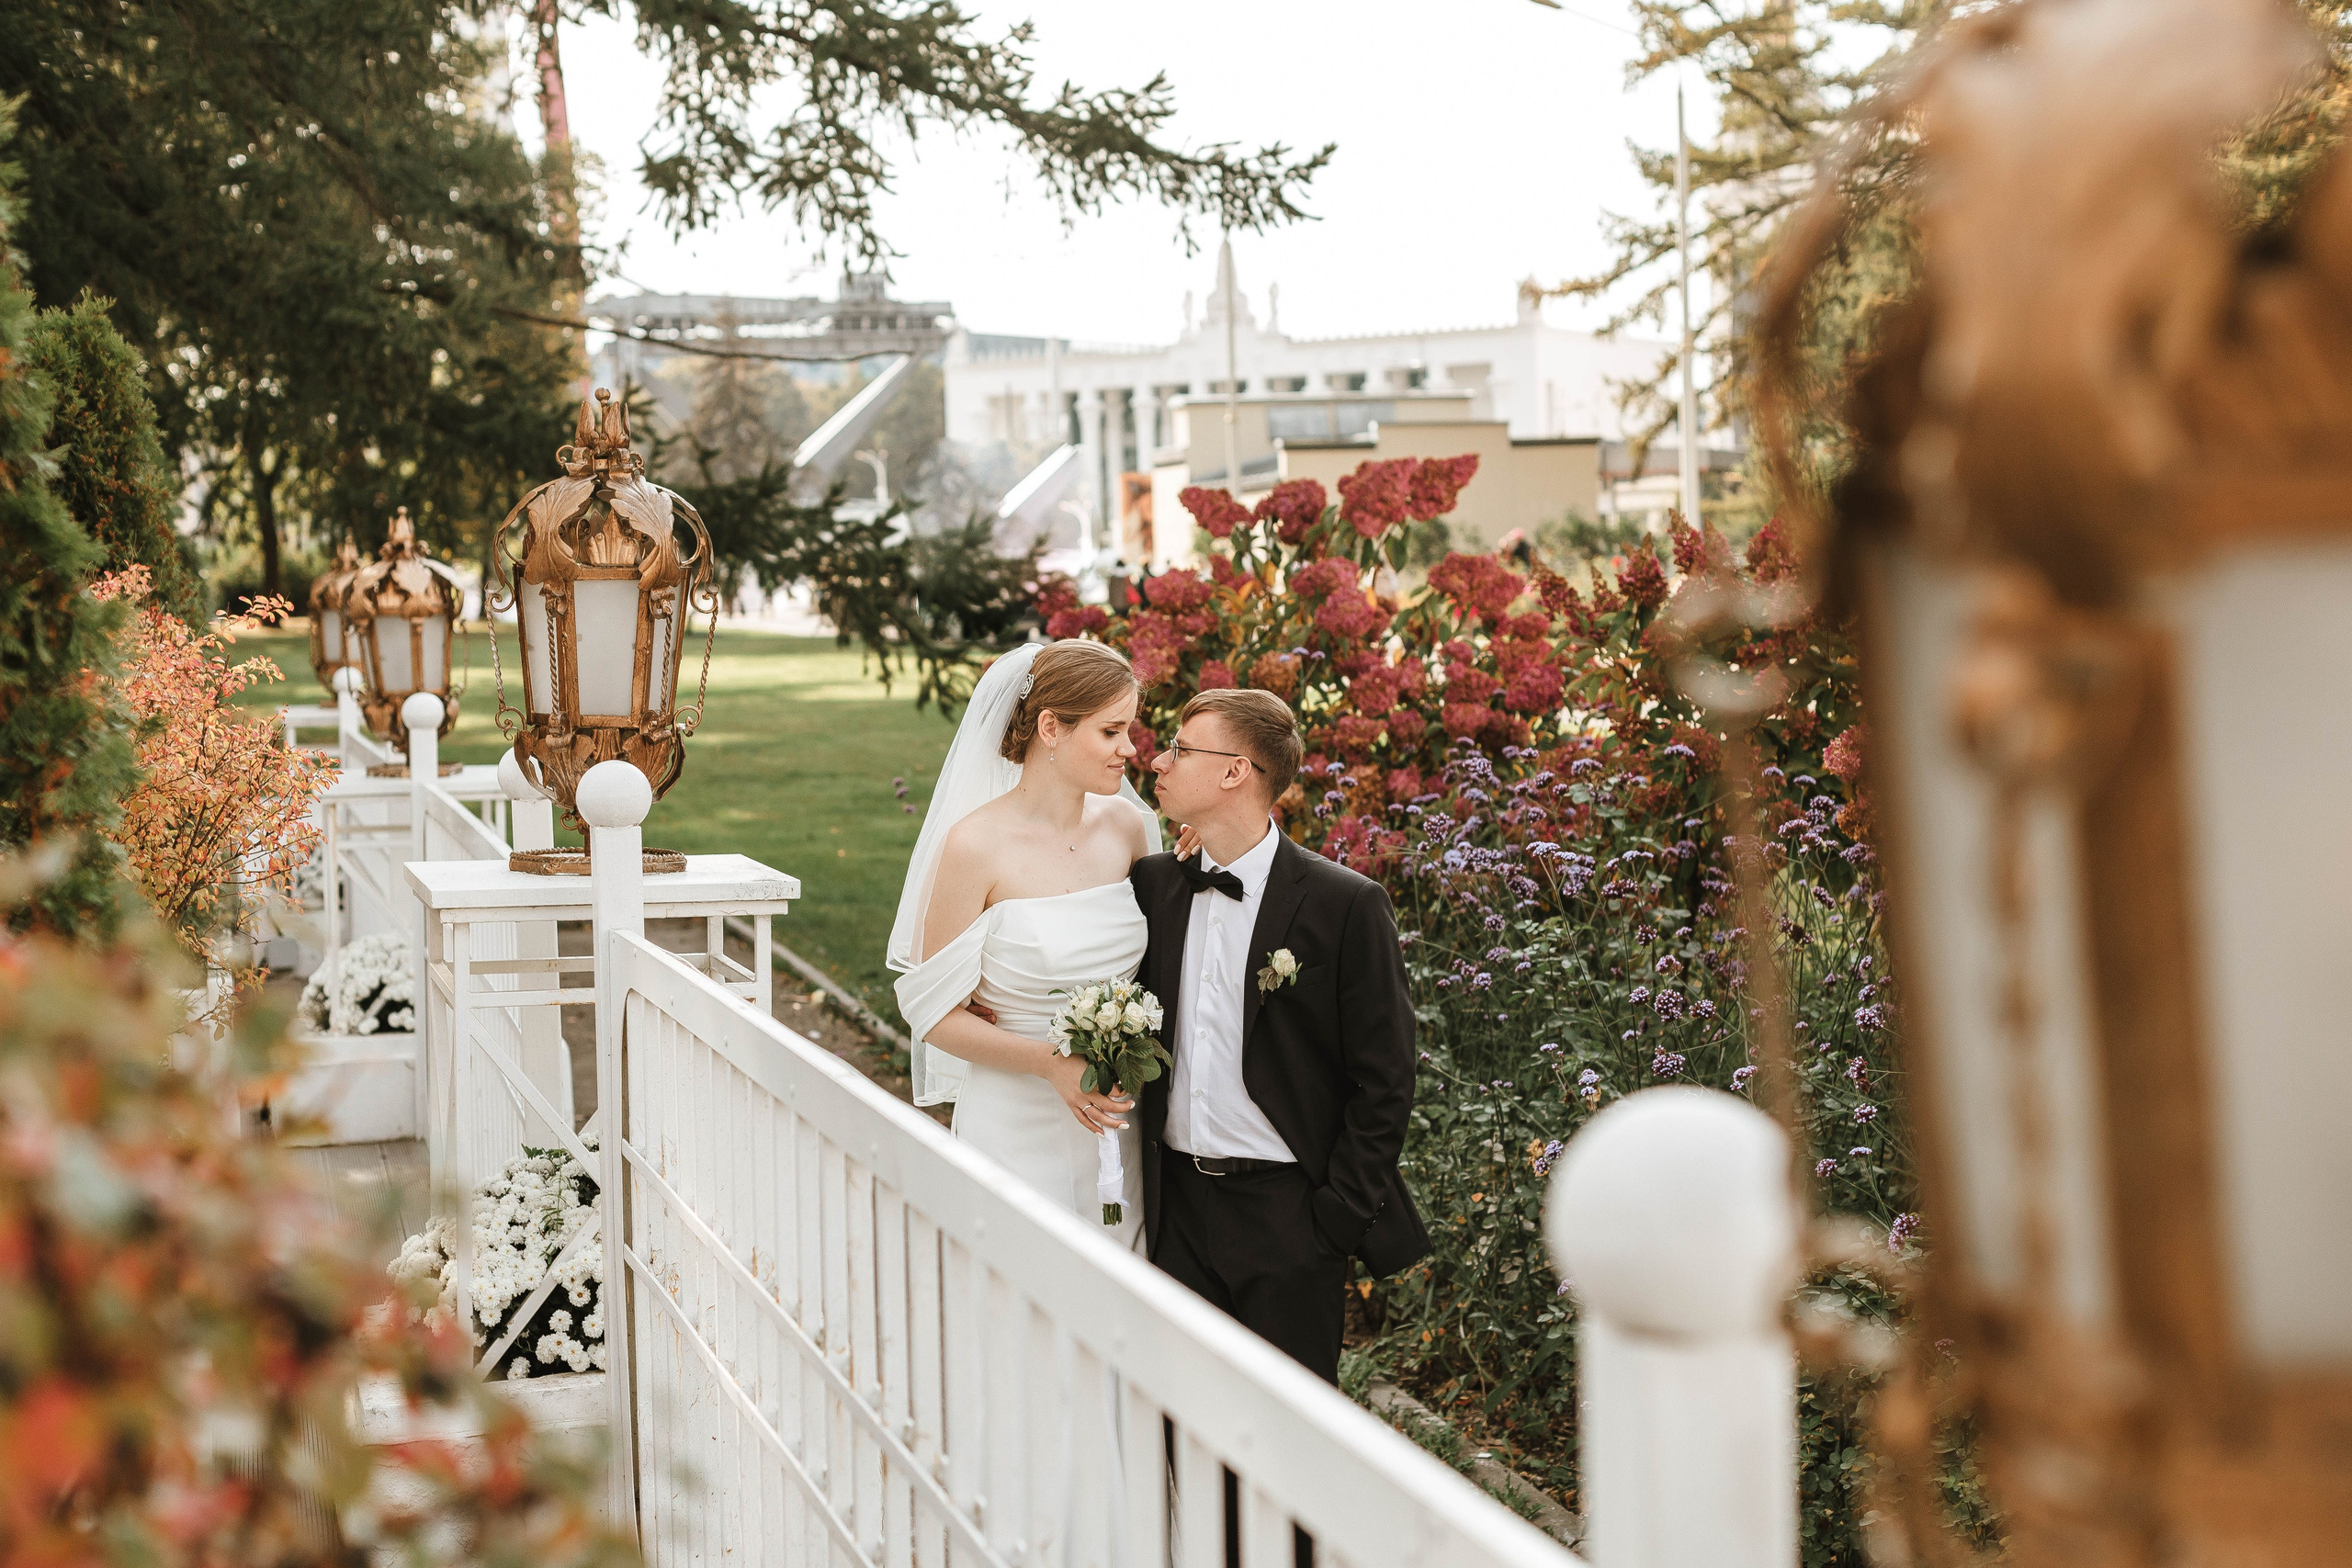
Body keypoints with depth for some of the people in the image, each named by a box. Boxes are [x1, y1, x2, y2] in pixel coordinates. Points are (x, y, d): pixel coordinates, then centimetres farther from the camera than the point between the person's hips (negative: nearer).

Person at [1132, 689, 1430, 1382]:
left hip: (1287, 1215, -4)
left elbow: (1383, 1082, -7)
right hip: (1178, 1206, 5)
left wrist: (1339, 1215, -9)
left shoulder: (1346, 905, -9)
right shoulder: (1152, 884, 6)